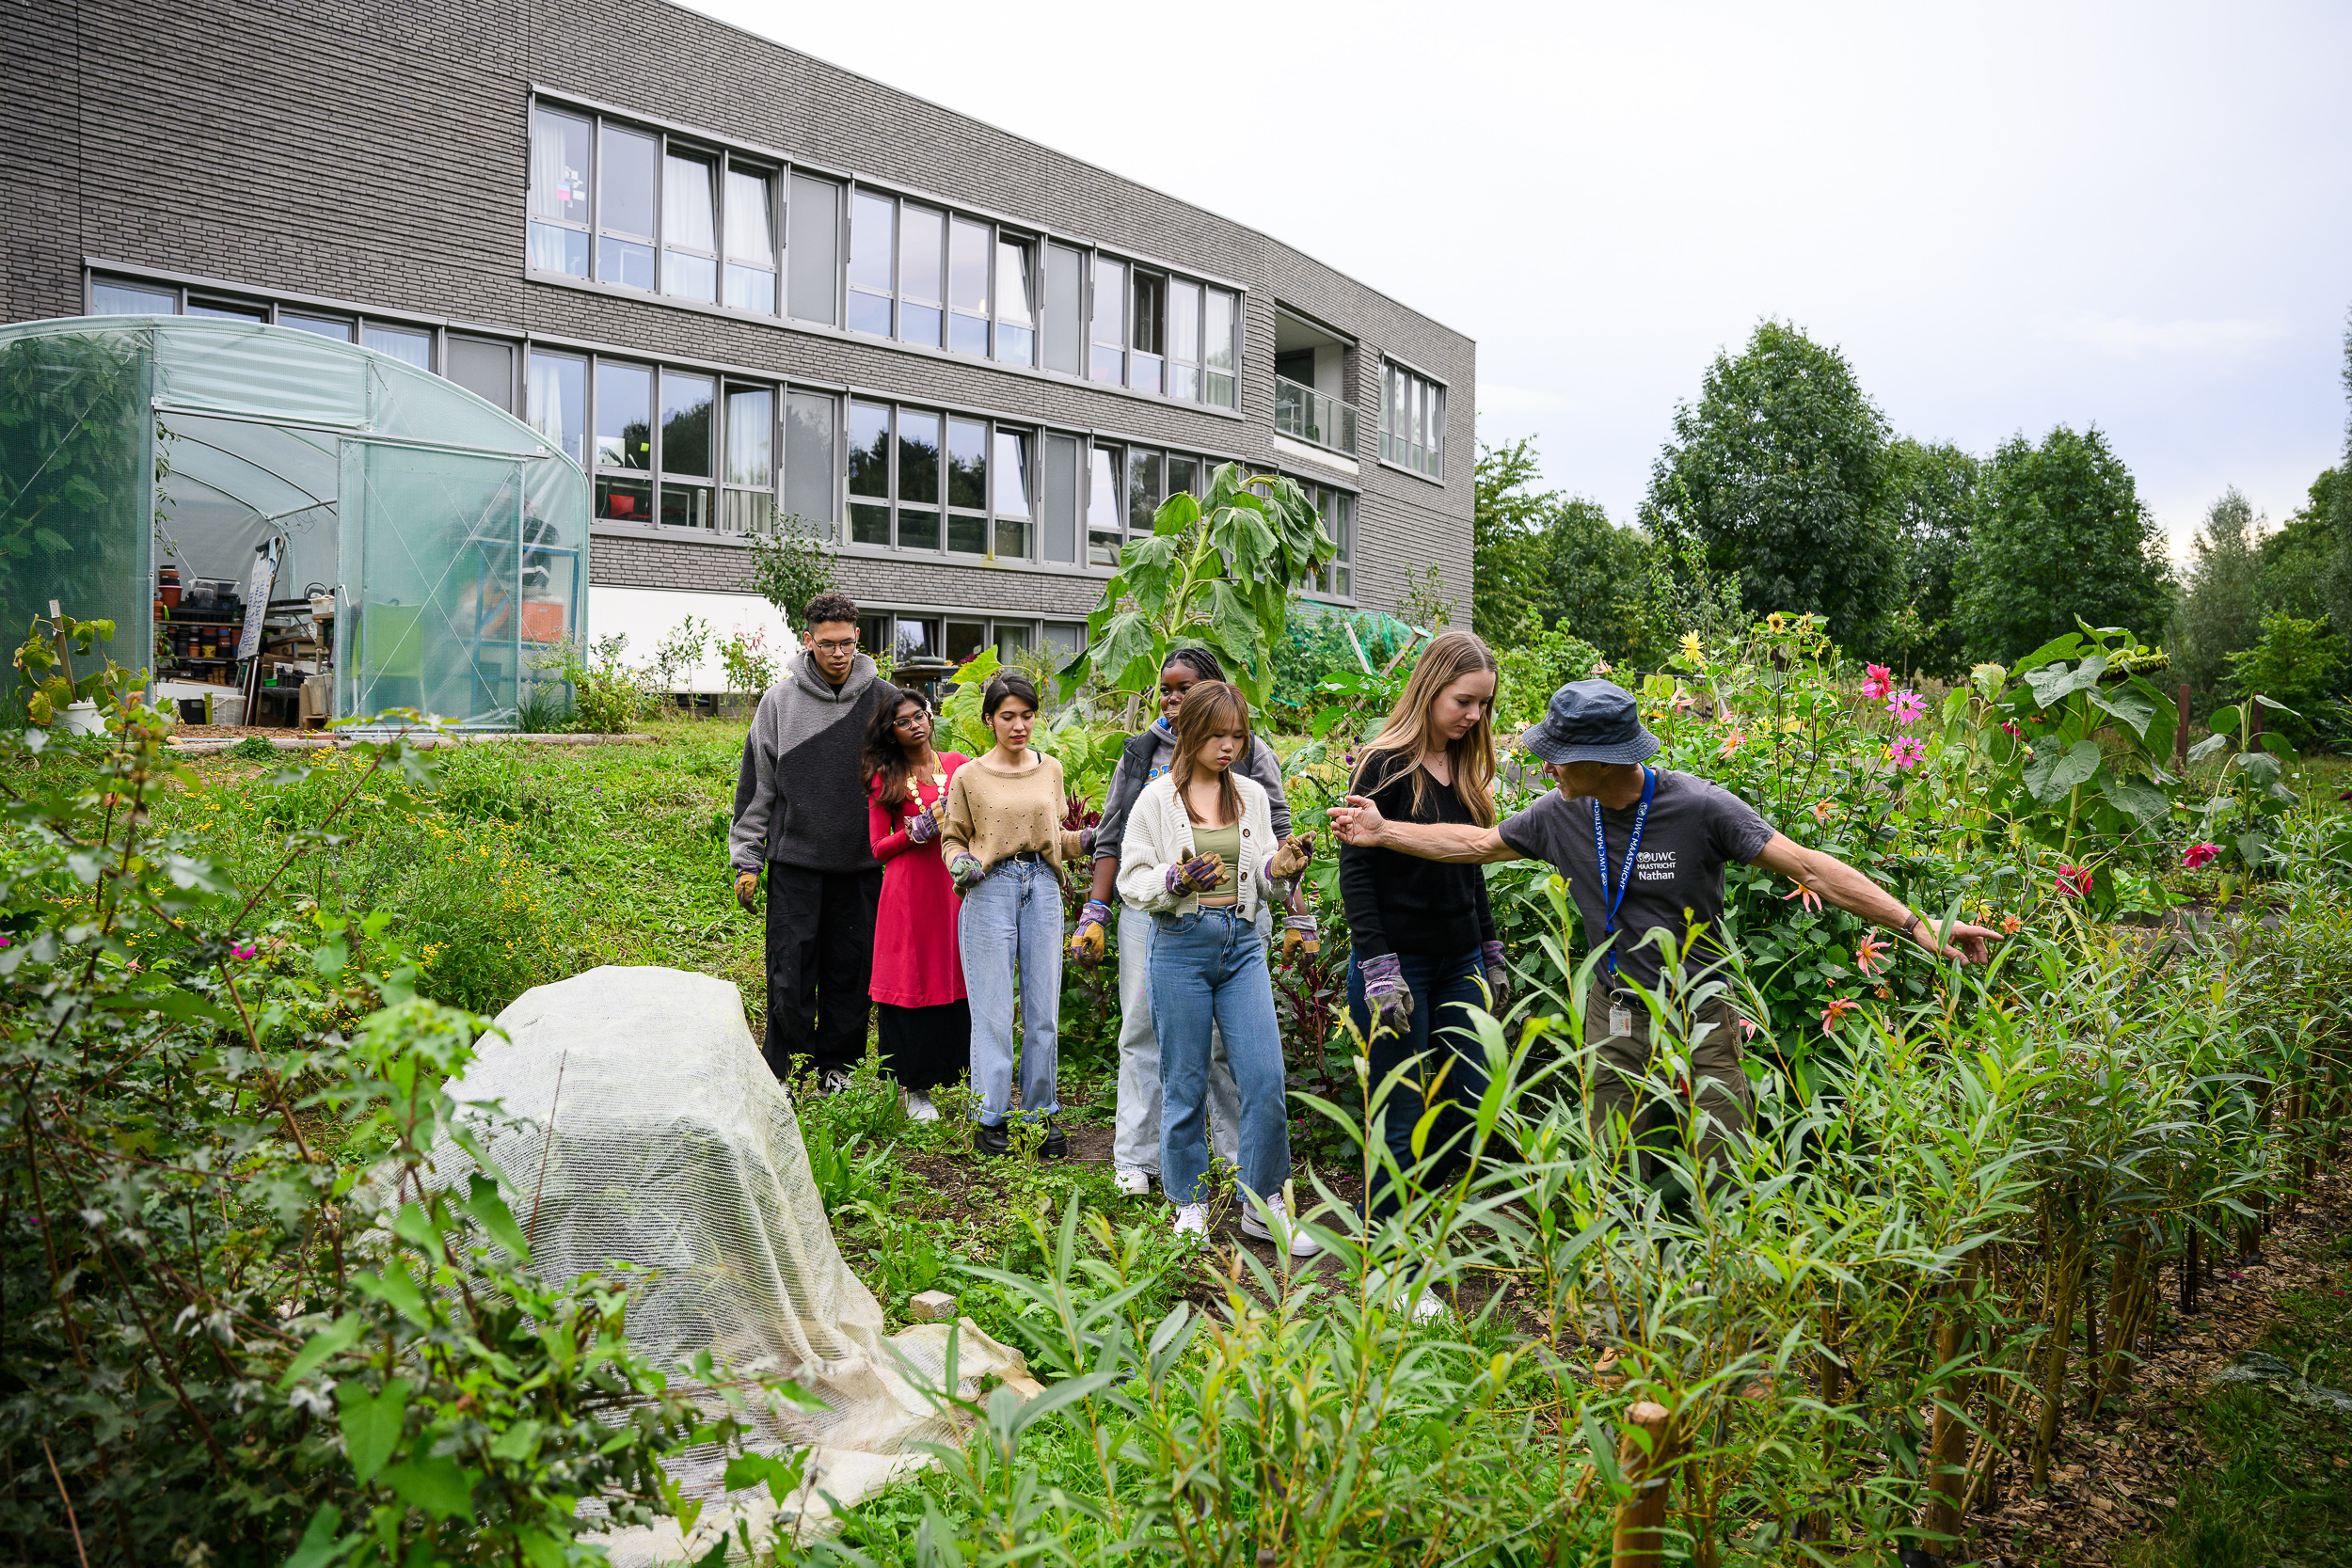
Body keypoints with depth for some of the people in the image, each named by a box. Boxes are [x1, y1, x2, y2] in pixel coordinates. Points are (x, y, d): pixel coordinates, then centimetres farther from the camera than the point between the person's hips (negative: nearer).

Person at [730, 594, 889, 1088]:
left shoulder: (882, 701, 2)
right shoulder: (780, 701, 0)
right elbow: (756, 786, 4)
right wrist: (746, 860, 1)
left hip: (861, 863, 1)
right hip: (794, 862, -1)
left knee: (852, 969, 7)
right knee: (791, 971, 0)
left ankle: (839, 1063, 21)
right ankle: (784, 1070, 12)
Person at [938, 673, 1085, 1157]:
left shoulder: (1051, 770, 11)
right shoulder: (968, 777, 1)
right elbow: (952, 839, 8)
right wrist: (959, 863, -14)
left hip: (1042, 888, 3)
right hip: (991, 890, -3)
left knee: (1043, 1010, 7)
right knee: (994, 1013, 1)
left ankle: (1041, 1113, 19)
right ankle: (990, 1118, 13)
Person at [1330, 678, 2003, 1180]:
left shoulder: (1699, 808, -18)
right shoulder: (1562, 813, -5)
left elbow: (1808, 866, -17)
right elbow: (1476, 844, 10)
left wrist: (1917, 923, -22)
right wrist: (1384, 831, 9)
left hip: (1701, 1020, -3)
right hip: (1616, 1018, 4)